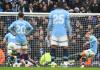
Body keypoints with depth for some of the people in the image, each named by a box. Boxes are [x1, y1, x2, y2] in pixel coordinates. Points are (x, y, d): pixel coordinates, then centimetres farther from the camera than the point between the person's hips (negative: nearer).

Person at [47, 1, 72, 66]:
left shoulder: (52, 13, 10)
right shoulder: (66, 13, 7)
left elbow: (50, 24, 9)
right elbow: (68, 24, 4)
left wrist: (48, 33, 15)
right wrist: (70, 34, 7)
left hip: (54, 32, 1)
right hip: (63, 33, -1)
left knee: (53, 47, 0)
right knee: (65, 47, 2)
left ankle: (53, 62, -9)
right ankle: (65, 62, -5)